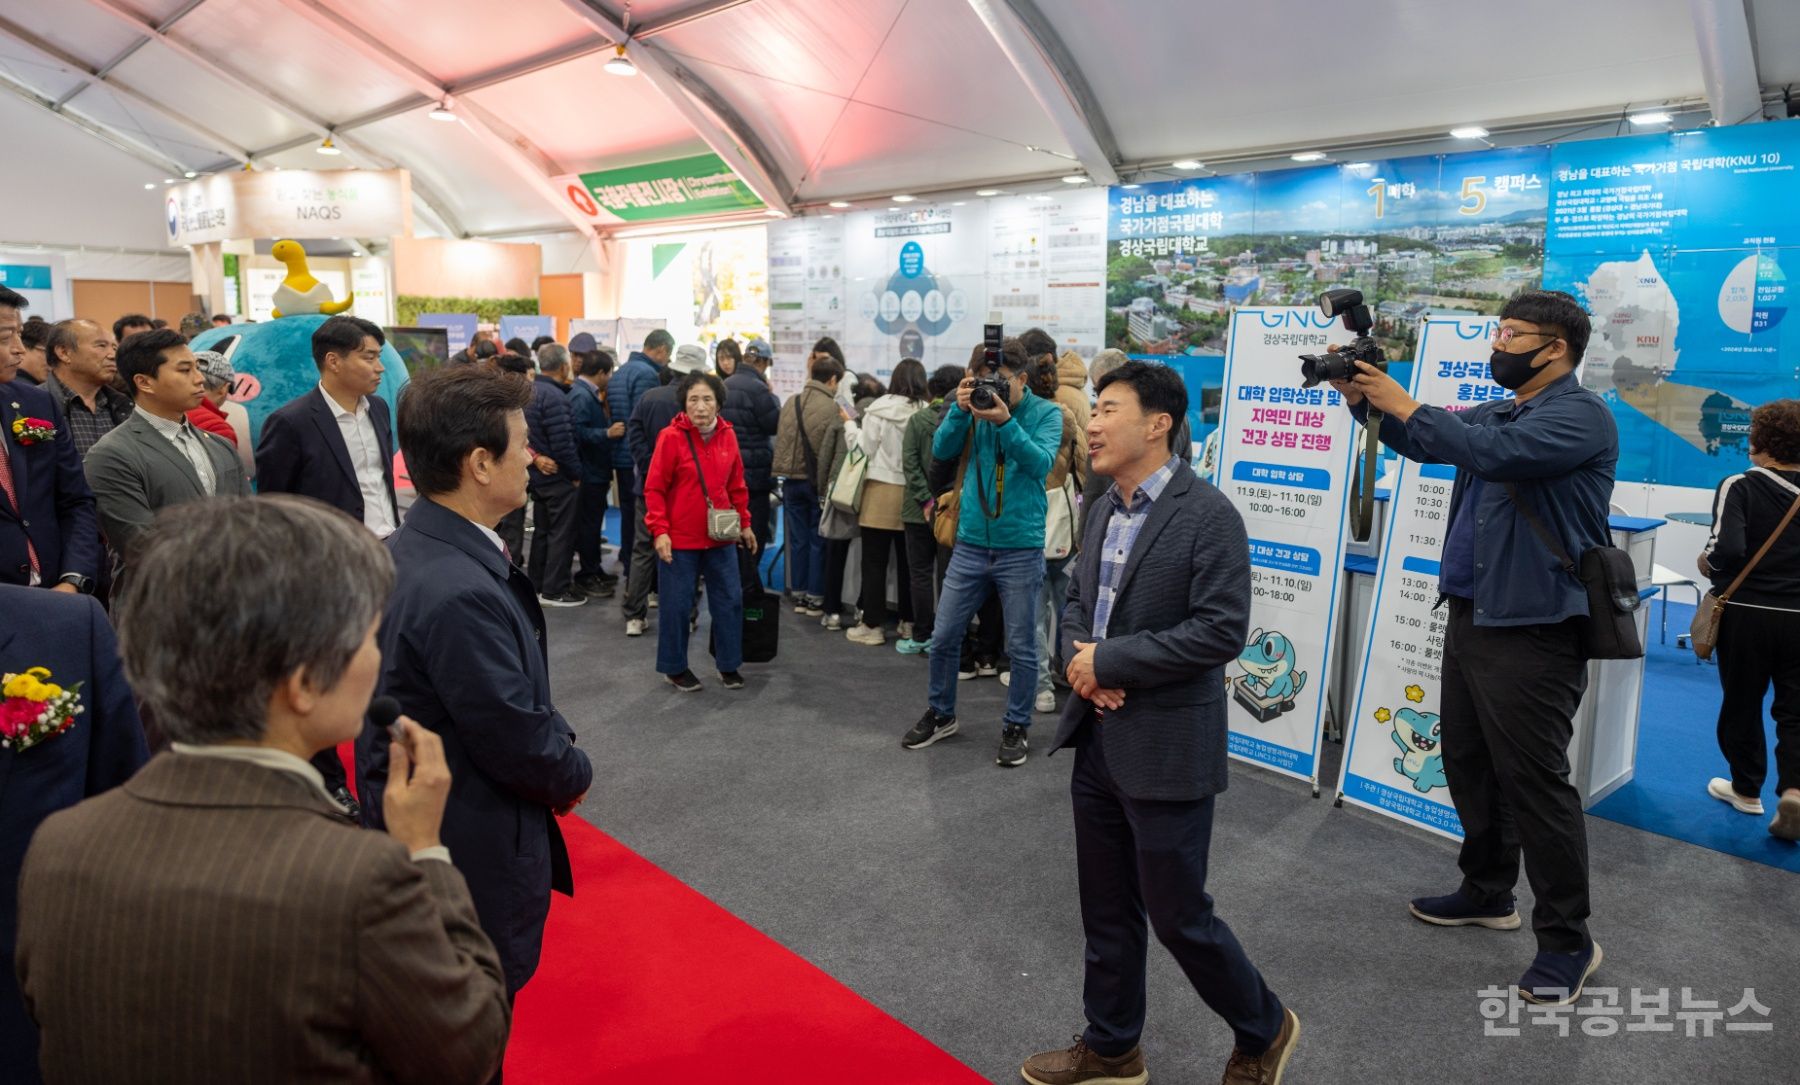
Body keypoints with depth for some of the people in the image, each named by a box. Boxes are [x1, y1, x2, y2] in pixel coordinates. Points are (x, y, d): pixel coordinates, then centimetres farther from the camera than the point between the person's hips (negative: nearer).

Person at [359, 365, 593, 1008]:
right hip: (474, 859, -9)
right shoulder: (460, 593, -31)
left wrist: (556, 741, -2)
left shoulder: (403, 551, 1)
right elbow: (517, 745, -24)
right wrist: (575, 775, -6)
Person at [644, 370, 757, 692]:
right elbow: (654, 489, -9)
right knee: (677, 604, 6)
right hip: (680, 539, -4)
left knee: (730, 600, 9)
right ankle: (675, 668, 23)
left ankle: (728, 665, 25)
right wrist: (660, 531, -15)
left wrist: (745, 523, 12)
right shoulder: (671, 437, -12)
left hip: (721, 538, 5)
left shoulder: (727, 435, 2)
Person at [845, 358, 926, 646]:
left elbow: (864, 449, -4)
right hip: (912, 495, 2)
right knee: (908, 562, 13)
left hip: (881, 491, -2)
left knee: (874, 562, 5)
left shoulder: (880, 409, -10)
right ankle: (909, 622, 21)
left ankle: (873, 625, 8)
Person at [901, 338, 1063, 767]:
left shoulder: (1045, 413, -4)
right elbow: (942, 450, -7)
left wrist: (1004, 421, -28)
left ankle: (1016, 726, 24)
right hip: (971, 543, 3)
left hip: (1022, 548, -3)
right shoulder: (976, 404, 2)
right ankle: (941, 713, 30)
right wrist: (960, 410, -22)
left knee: (1021, 647, 7)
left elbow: (1041, 463, -18)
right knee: (944, 637, 10)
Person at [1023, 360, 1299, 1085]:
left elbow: (1221, 631, -22)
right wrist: (1080, 654, -5)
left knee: (1177, 915, 5)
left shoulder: (1207, 515, -16)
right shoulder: (1106, 509, 9)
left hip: (1166, 748, -7)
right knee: (1107, 910, 18)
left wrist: (1110, 660, -18)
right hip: (1098, 739, 8)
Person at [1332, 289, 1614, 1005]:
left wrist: (1403, 406, -20)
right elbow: (1422, 443, 14)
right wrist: (1363, 399, -3)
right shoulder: (1499, 412, 16)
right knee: (1469, 763, 17)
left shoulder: (1580, 415, -12)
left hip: (1532, 630, -9)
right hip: (1470, 616, 9)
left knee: (1534, 781, -3)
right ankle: (1488, 893, 33)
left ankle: (1567, 941, 11)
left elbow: (1496, 454, -28)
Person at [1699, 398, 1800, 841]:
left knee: (1742, 704, 13)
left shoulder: (1739, 487, -12)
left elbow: (1728, 547, -24)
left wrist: (1707, 563, -4)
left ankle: (1747, 789, 26)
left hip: (1747, 613, -3)